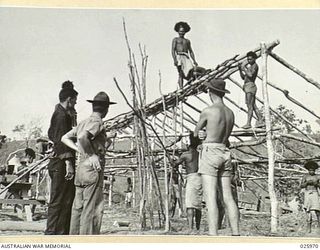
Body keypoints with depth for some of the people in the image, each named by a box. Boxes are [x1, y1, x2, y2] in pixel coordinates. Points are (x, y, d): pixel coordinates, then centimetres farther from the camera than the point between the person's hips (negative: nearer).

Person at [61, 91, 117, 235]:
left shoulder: (84, 122, 16)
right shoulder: (96, 122, -9)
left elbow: (65, 138, 18)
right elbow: (82, 137, -27)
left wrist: (80, 151, 9)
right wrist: (91, 155, -16)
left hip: (80, 169, 9)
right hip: (92, 169, -9)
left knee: (78, 207, 11)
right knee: (92, 210, -6)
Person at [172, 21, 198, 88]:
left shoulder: (187, 41, 26)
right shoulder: (175, 39, 14)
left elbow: (191, 51, 24)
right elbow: (173, 50, 2)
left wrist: (194, 61, 10)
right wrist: (174, 59, -14)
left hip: (186, 58, 4)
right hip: (179, 57, -4)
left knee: (191, 71, -23)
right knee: (181, 74, -17)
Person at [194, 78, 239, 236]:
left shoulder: (208, 111, -9)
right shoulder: (230, 113, 10)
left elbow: (196, 132, 6)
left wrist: (198, 134, 27)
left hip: (210, 153, -7)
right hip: (225, 153, 7)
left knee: (210, 198, -11)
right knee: (228, 197, 8)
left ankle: (213, 236, -16)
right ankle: (236, 234, 10)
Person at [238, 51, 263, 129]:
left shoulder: (255, 65, -5)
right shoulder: (250, 67, 25)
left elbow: (250, 75, -22)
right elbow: (243, 77, 22)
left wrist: (244, 69, -12)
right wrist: (240, 69, 9)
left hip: (250, 86, -10)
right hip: (247, 87, 10)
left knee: (250, 106, -12)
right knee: (253, 105, 10)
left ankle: (248, 123, -15)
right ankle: (260, 121, 11)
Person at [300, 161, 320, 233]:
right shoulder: (305, 177, 8)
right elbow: (301, 186, 3)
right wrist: (307, 182, -11)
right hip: (307, 194, 0)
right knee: (308, 211, -2)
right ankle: (309, 228, 0)